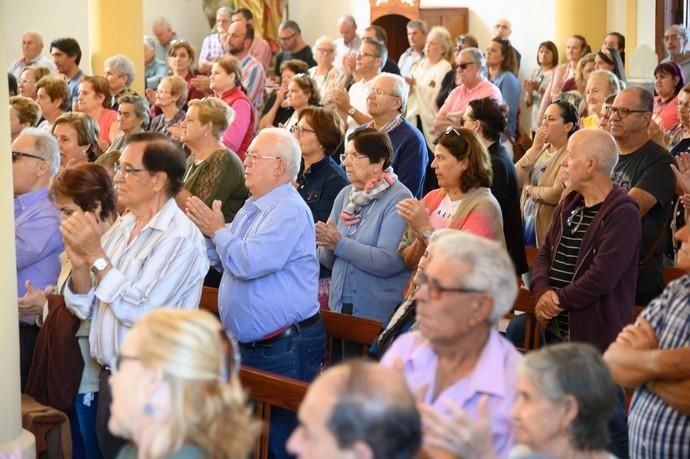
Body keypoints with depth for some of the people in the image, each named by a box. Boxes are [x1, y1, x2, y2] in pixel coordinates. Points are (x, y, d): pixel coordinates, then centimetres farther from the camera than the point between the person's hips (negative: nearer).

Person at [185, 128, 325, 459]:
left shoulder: (288, 210, -18)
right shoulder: (252, 208, 13)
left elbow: (248, 263, -28)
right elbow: (222, 263, 21)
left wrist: (217, 230, -12)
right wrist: (207, 232, 3)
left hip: (285, 348, -10)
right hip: (248, 344, 10)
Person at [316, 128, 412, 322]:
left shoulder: (398, 199, -10)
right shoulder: (345, 194, 9)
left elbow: (389, 262, -21)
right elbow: (327, 260, 12)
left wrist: (339, 243, -19)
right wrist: (326, 243, -10)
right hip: (339, 306, 6)